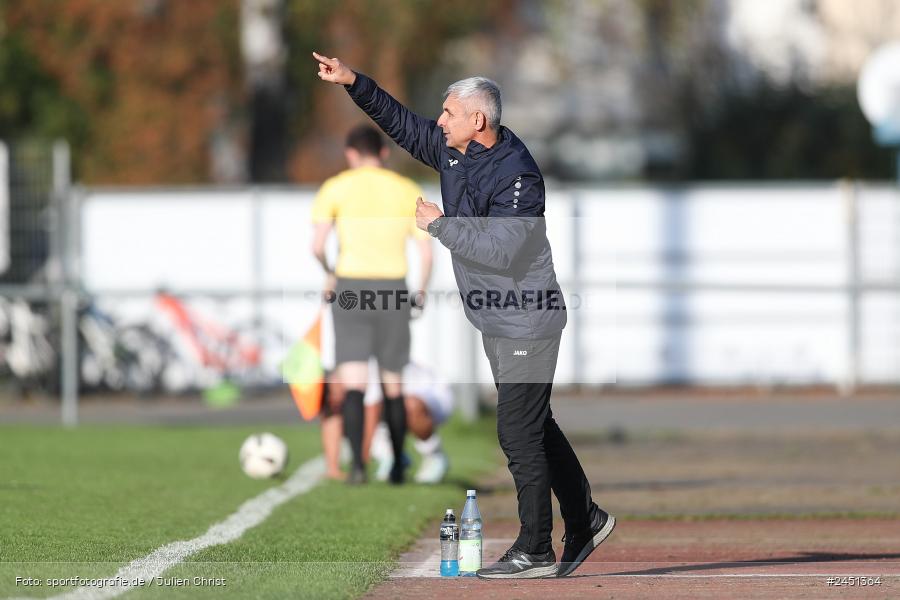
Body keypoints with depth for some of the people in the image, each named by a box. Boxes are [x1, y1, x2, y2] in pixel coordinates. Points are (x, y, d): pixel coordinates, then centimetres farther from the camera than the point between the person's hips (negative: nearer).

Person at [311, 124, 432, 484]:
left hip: (350, 288, -2)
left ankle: (357, 464, -21)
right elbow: (426, 252, 5)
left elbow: (317, 245, -5)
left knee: (352, 384, -4)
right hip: (393, 289, 2)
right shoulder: (408, 191, 7)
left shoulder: (335, 189, 2)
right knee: (392, 384, 14)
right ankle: (397, 468, 19)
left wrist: (329, 274, 15)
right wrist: (421, 293, 19)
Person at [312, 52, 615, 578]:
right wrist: (353, 83, 6)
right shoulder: (454, 151, 4)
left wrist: (439, 223, -21)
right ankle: (586, 521, 27)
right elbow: (402, 123, 17)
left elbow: (500, 250, -31)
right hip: (497, 322, 10)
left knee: (519, 434, -8)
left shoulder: (516, 176, -23)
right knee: (535, 427, 17)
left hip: (526, 324, -10)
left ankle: (535, 551, -1)